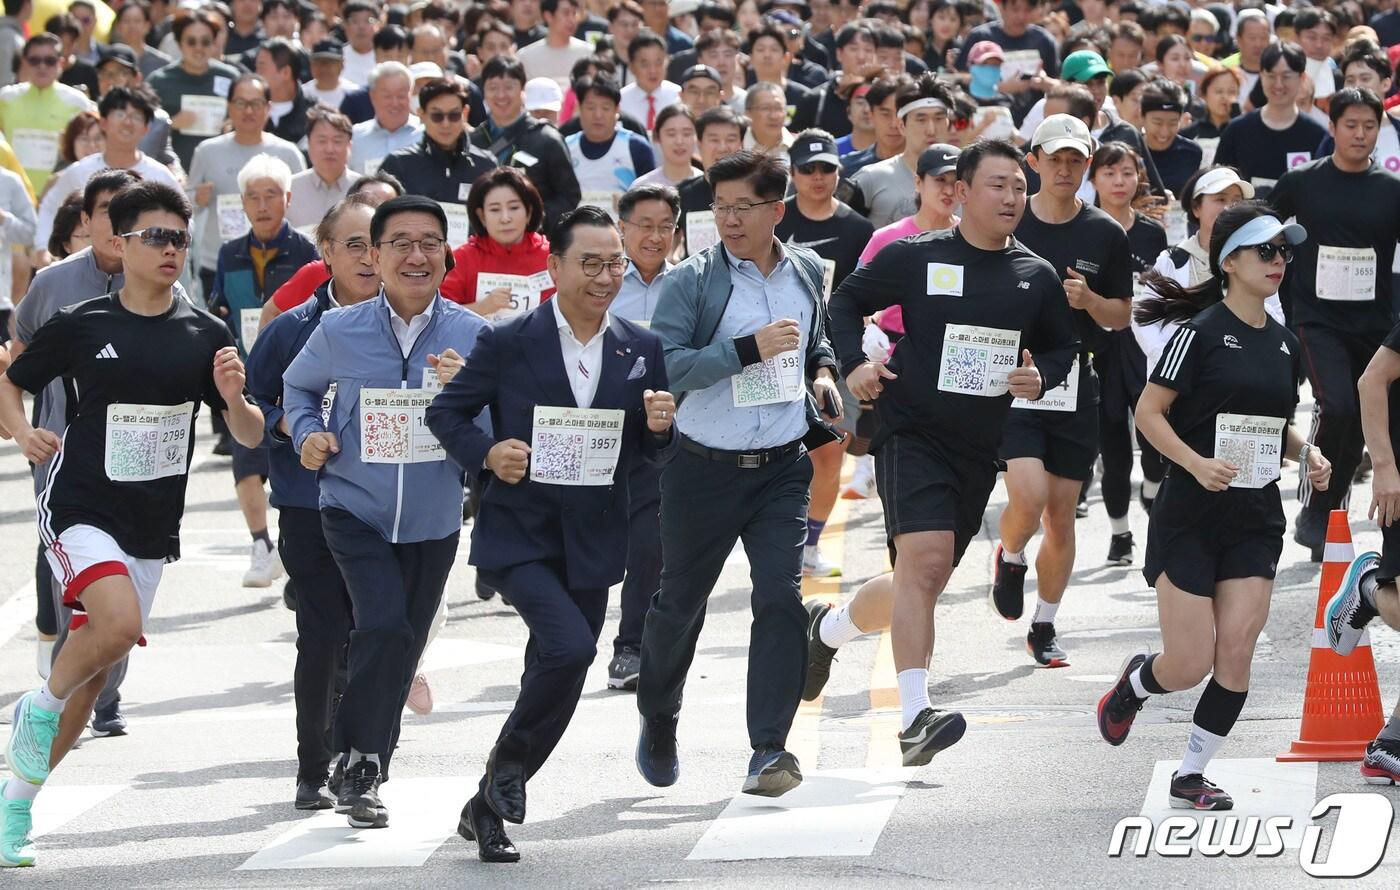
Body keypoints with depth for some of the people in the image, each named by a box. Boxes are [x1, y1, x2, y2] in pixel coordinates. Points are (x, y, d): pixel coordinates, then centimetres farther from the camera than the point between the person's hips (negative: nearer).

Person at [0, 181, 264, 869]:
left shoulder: (205, 335, 2)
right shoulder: (82, 326, -4)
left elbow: (251, 436, 5)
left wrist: (233, 398, -16)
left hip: (152, 525, 4)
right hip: (80, 508, -4)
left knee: (95, 674, 7)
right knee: (118, 624, -29)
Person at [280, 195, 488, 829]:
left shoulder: (471, 336, -6)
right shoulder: (339, 332, -6)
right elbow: (298, 385, 15)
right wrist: (307, 434, -2)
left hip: (434, 523, 2)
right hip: (355, 511, -2)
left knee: (401, 651, 13)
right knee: (384, 625, -23)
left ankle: (362, 776, 32)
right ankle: (358, 759, -4)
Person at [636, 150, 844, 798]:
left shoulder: (806, 272, 7)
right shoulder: (691, 281, -8)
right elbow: (663, 364, -20)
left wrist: (822, 373, 8)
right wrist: (749, 349, -24)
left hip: (783, 469, 2)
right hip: (704, 470, -2)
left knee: (781, 596, -11)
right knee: (680, 602, 12)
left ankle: (769, 749, -9)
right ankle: (658, 719, 37)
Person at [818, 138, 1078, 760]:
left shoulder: (1037, 277, 8)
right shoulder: (914, 257, -2)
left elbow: (1063, 346, 20)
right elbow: (846, 301, 9)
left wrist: (1041, 376, -2)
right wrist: (854, 364, -7)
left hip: (979, 450, 5)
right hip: (911, 434, -5)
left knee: (922, 583, 12)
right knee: (924, 558, -23)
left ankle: (828, 626, 42)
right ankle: (915, 716, -26)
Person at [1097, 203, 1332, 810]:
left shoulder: (1284, 344, 10)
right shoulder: (1202, 332, -10)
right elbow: (1149, 412, -10)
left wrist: (1307, 453, 3)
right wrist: (1197, 463, -23)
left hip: (1257, 518, 5)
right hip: (1191, 516, -5)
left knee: (1236, 650, -7)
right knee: (1190, 665, -5)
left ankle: (1191, 776, 7)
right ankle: (1134, 681, 31)